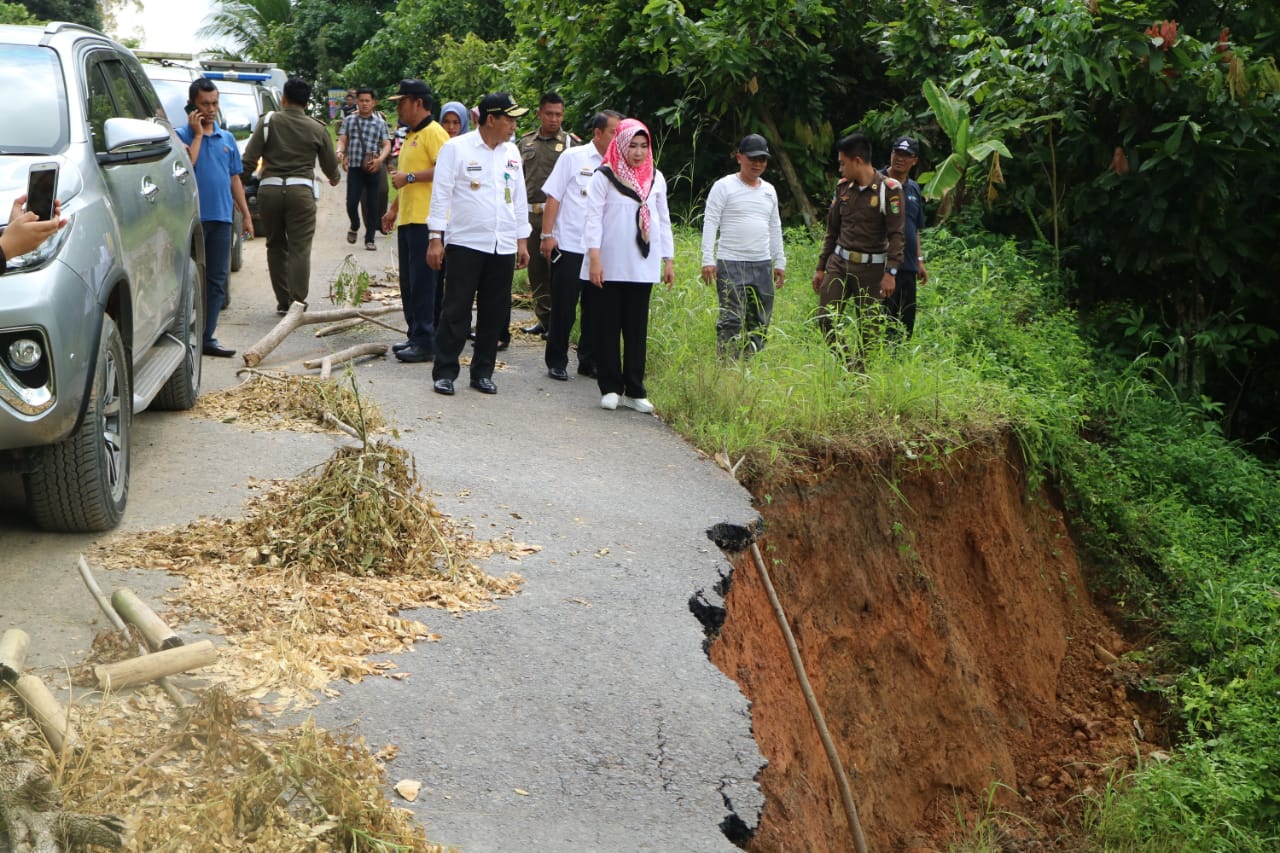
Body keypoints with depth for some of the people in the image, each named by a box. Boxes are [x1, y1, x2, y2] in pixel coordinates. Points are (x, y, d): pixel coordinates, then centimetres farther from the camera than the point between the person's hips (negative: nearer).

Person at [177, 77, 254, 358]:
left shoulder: (227, 138, 15)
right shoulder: (182, 135, -1)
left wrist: (246, 215, 15)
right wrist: (198, 134, -12)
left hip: (221, 217, 5)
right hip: (193, 217, -5)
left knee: (216, 280, 6)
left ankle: (207, 338, 11)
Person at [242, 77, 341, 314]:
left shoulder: (269, 122, 3)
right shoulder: (317, 129, 5)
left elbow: (249, 159, -3)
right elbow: (331, 166, 14)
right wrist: (335, 178, 35)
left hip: (269, 189, 1)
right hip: (301, 190, -1)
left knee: (275, 246, 13)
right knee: (300, 249, 1)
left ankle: (283, 302, 16)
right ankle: (298, 302, -4)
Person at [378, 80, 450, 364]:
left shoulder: (433, 133, -10)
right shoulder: (411, 136, 21)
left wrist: (410, 177, -19)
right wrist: (394, 208, 26)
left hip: (426, 220, -10)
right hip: (408, 219, 10)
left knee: (423, 283, -9)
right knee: (409, 283, 12)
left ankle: (426, 343, -6)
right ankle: (415, 337, 19)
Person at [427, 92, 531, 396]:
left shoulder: (512, 152, 11)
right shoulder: (456, 148, -4)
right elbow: (441, 194, -5)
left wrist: (522, 241, 14)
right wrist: (436, 239, -9)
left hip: (504, 246, 5)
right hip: (466, 243, -5)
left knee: (494, 313, 8)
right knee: (456, 311, -2)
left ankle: (482, 372, 18)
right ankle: (444, 371, 6)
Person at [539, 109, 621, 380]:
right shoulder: (573, 157, -2)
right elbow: (553, 197, -2)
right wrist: (547, 235, -7)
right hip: (569, 246, -3)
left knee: (596, 309, 9)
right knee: (563, 308, 4)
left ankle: (589, 362, 22)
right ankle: (556, 362, 15)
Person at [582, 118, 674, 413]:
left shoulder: (655, 178, 11)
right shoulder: (604, 176, -2)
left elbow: (663, 220, 15)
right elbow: (593, 217, -6)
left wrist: (668, 259, 11)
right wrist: (594, 257, -13)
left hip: (642, 264, 3)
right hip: (610, 265, -3)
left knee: (637, 327, 5)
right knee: (608, 327, 2)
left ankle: (634, 390, 9)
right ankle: (610, 388, 9)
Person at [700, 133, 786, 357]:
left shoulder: (769, 191, 16)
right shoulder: (724, 187, -3)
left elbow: (775, 227, 22)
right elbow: (710, 223, -7)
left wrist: (780, 262, 18)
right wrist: (708, 259, -15)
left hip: (762, 265, 6)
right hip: (731, 263, -6)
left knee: (761, 321, 8)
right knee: (731, 321, -11)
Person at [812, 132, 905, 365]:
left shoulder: (889, 189, -8)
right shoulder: (843, 187, 8)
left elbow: (896, 234, -11)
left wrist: (890, 272, -19)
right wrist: (821, 267, 14)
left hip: (870, 268, -4)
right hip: (838, 263, 4)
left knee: (866, 328, 1)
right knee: (825, 319, -5)